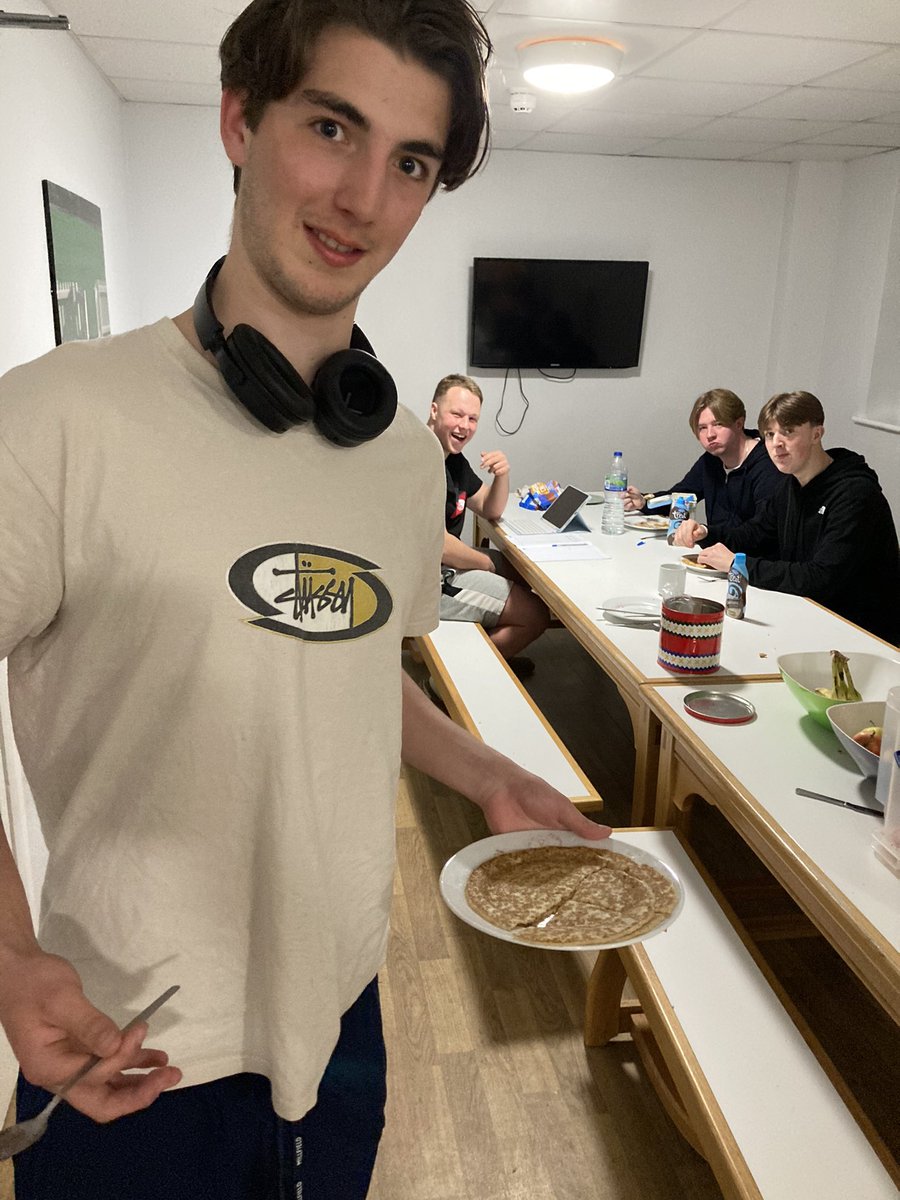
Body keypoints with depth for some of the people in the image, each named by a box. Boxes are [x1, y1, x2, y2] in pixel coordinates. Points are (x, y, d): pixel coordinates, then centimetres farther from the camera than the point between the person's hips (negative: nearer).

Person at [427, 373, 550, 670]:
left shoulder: (454, 459, 9)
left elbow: (491, 511, 15)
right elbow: (439, 545, -26)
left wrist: (502, 475, -6)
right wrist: (487, 565, -9)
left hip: (445, 561, 11)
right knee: (535, 615, -7)